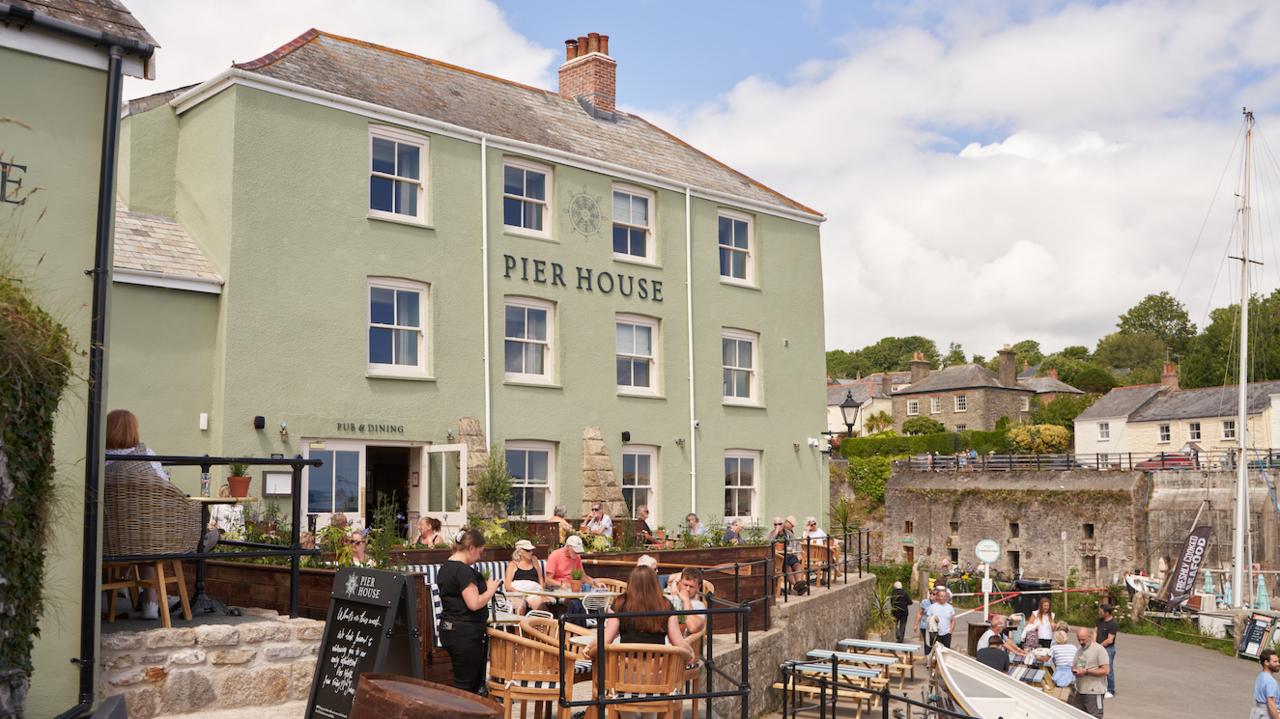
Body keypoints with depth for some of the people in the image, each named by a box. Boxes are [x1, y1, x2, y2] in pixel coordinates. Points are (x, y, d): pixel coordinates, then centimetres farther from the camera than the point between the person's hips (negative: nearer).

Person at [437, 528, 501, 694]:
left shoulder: (445, 567, 12)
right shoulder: (463, 570, -19)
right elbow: (474, 604, -24)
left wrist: (483, 586, 15)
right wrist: (490, 590, -8)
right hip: (465, 635, -10)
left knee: (477, 680, 19)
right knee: (464, 686, -1)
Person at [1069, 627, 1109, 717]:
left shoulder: (1099, 650, -8)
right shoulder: (1080, 649, 18)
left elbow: (1106, 671, -15)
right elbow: (1074, 665, 26)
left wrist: (1086, 672, -19)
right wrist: (1074, 669, 1)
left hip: (1094, 692, -8)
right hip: (1079, 692, 8)